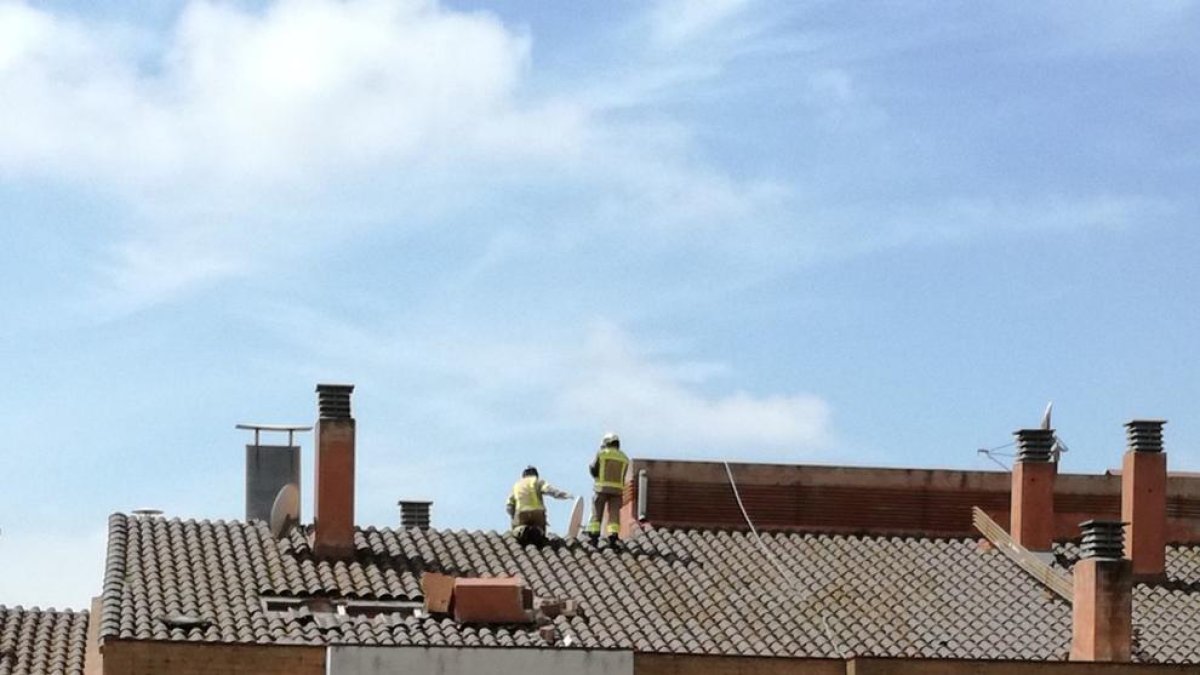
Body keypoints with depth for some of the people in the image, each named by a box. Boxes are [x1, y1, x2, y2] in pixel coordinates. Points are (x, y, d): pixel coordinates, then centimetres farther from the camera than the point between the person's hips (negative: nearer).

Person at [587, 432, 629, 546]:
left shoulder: (601, 453, 1)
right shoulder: (624, 458, 13)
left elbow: (593, 469, -2)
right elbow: (623, 477, 10)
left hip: (602, 488, -2)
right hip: (617, 489, 2)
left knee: (596, 513, 3)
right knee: (614, 514, 2)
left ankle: (593, 536, -3)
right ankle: (613, 537, -11)